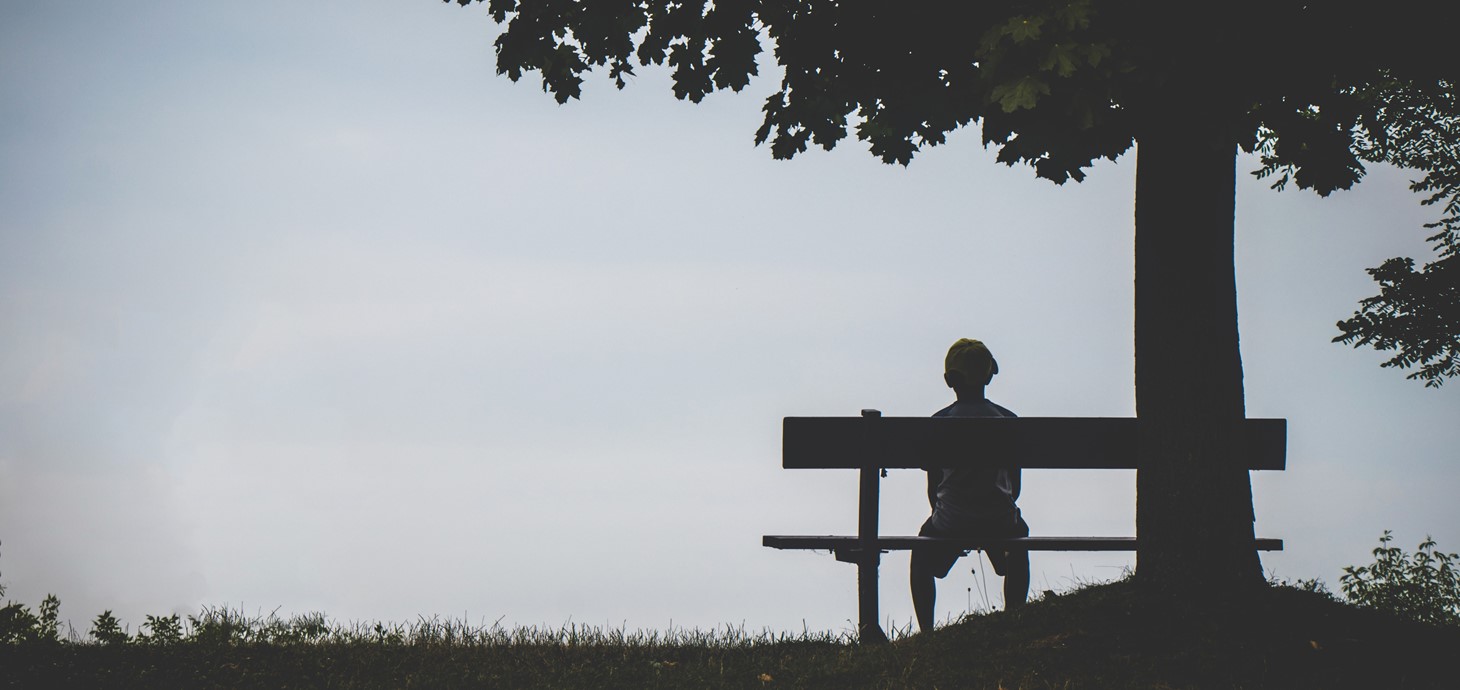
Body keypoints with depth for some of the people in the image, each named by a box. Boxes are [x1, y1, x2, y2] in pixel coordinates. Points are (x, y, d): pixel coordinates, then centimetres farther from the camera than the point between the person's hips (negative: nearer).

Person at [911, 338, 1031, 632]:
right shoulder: (1008, 420, 1)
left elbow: (933, 486, 3)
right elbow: (1014, 484, 7)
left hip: (951, 521, -1)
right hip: (1000, 520, 1)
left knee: (922, 560, 32)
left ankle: (926, 632, 20)